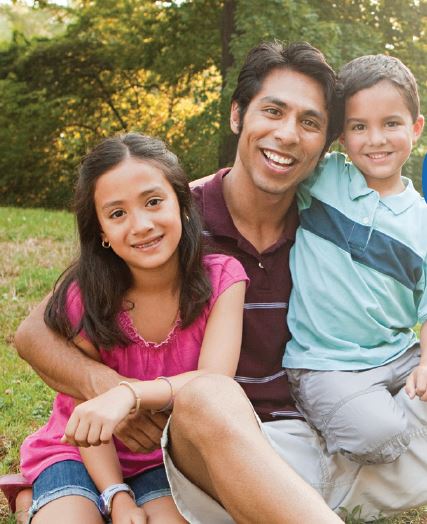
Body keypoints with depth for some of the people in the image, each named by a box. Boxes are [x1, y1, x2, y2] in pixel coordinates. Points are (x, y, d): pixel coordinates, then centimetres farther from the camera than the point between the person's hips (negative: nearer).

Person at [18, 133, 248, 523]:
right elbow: (86, 409, -10)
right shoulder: (84, 296, -18)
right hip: (83, 452, -1)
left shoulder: (221, 279, -16)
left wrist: (129, 393, -43)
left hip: (170, 456, 2)